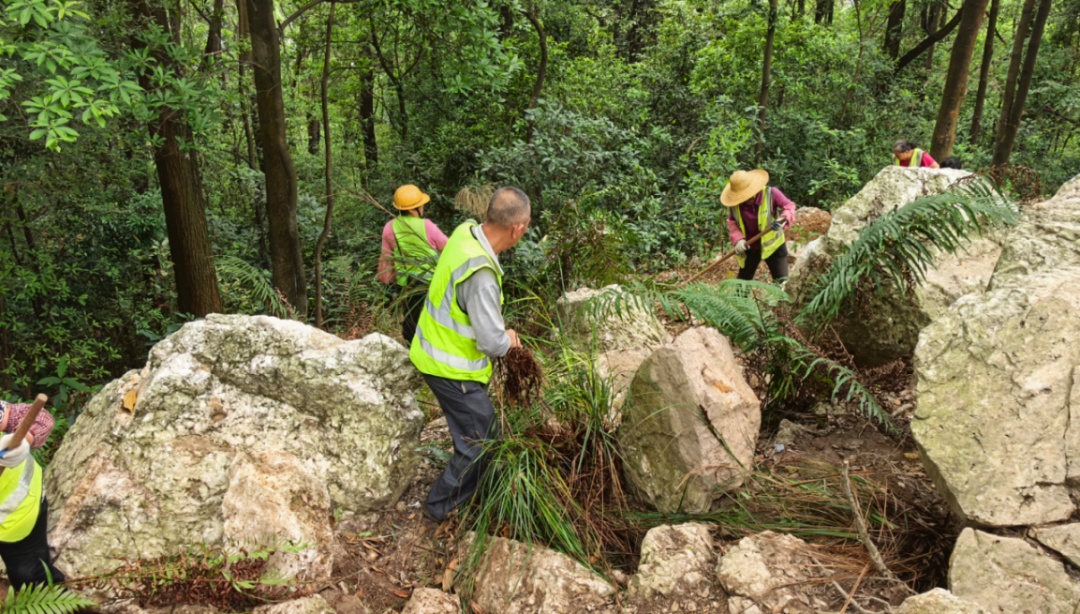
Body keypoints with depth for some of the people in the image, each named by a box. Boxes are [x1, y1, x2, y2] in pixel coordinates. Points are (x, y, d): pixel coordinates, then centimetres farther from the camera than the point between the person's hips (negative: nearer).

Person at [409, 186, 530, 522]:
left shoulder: (465, 232, -6)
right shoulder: (481, 274, -34)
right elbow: (493, 343, -27)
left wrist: (499, 330, 7)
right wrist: (509, 340, -5)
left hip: (435, 352, 9)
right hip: (453, 369, -9)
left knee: (483, 434, 24)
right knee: (480, 444, 6)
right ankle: (439, 507, 23)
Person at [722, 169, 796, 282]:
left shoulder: (771, 193, -21)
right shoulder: (734, 204, -14)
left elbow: (789, 206, -15)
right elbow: (732, 222, -4)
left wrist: (784, 218, -38)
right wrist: (738, 239, -22)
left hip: (772, 244, -2)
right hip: (749, 247, 2)